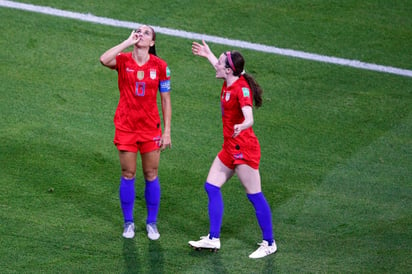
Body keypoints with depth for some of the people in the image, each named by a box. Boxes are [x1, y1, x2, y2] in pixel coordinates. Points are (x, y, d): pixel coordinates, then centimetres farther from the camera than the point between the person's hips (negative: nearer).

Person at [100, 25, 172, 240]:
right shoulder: (123, 60, -4)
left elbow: (165, 100, 2)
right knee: (128, 175, 6)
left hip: (151, 127, 0)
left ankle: (152, 223, 19)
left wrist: (167, 131, -1)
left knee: (151, 175, 6)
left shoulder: (160, 66, -3)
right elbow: (104, 60, -28)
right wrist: (128, 42, -21)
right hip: (125, 126, 0)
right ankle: (128, 222, 19)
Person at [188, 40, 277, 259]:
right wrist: (208, 55, 47)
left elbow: (249, 118, -34)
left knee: (255, 196, -4)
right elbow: (221, 69, 33)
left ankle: (269, 243, 5)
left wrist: (242, 126, -56)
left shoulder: (241, 89, -20)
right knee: (211, 187, 9)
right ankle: (213, 239, 15)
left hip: (243, 149, -10)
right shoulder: (228, 83, 6)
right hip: (230, 148, 10)